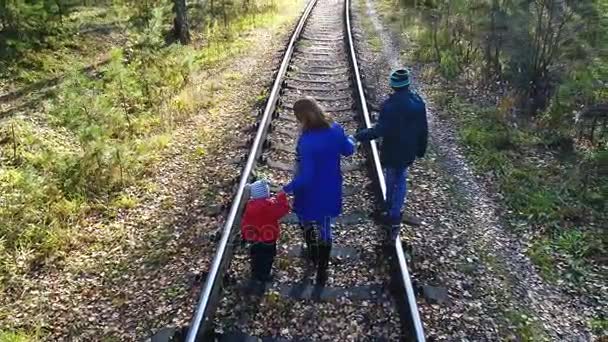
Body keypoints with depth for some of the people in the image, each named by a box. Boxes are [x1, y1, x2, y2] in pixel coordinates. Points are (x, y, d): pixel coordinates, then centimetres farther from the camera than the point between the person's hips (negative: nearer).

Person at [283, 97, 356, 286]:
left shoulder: (307, 142, -31)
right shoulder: (335, 129, -13)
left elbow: (305, 177, -29)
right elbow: (348, 150, 5)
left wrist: (288, 189, -13)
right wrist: (351, 140, 27)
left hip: (311, 194, -5)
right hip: (330, 192, 5)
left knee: (307, 224, 26)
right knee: (325, 230, 20)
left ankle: (313, 255, 50)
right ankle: (322, 271, 33)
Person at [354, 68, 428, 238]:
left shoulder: (390, 104, -23)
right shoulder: (418, 101, -3)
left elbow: (380, 129, -27)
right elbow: (423, 129, 4)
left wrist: (360, 136, -18)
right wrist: (421, 149, 16)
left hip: (392, 151, -5)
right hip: (408, 151, 5)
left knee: (391, 181, 13)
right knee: (401, 181, 18)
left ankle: (391, 212, 29)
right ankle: (395, 217, 19)